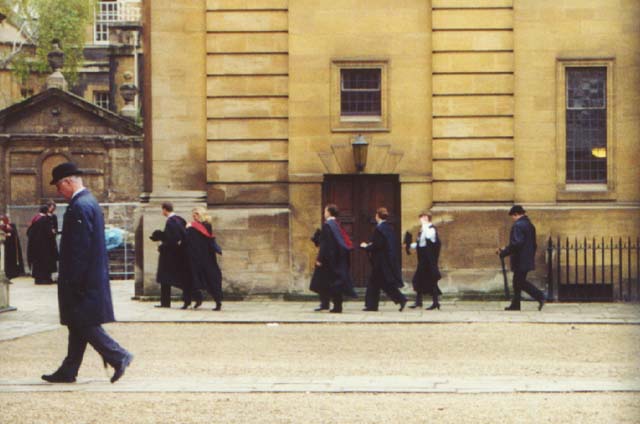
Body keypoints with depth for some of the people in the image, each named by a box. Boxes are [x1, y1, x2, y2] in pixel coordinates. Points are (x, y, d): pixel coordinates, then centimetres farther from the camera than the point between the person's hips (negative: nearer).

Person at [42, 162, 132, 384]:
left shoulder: (79, 207, -17)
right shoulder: (90, 202, 15)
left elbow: (80, 247, -22)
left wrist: (72, 281, -20)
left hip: (83, 279, -10)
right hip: (93, 277, 10)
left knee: (83, 324, -5)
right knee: (79, 325, 11)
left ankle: (118, 357, -6)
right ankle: (68, 371, 16)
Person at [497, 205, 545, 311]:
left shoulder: (518, 225, -17)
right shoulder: (530, 225, 13)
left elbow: (516, 243, -27)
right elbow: (534, 244, 18)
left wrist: (503, 253, -20)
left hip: (520, 260, -10)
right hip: (528, 260, 10)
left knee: (521, 282, -3)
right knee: (518, 282, 14)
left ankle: (540, 297, -8)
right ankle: (515, 305, 16)